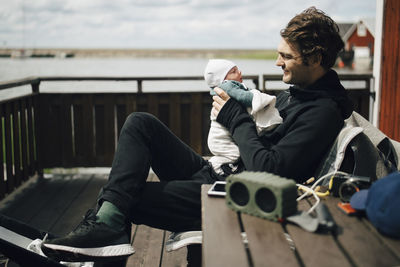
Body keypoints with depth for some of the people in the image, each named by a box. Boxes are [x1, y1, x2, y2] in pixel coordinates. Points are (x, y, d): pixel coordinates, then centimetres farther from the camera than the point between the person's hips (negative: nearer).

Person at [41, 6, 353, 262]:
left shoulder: (323, 111, -16)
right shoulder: (297, 91, 14)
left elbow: (268, 169, -24)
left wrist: (236, 117, -13)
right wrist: (239, 98, 3)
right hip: (215, 171, 10)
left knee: (129, 196, -18)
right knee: (140, 123, -4)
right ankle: (107, 220, -17)